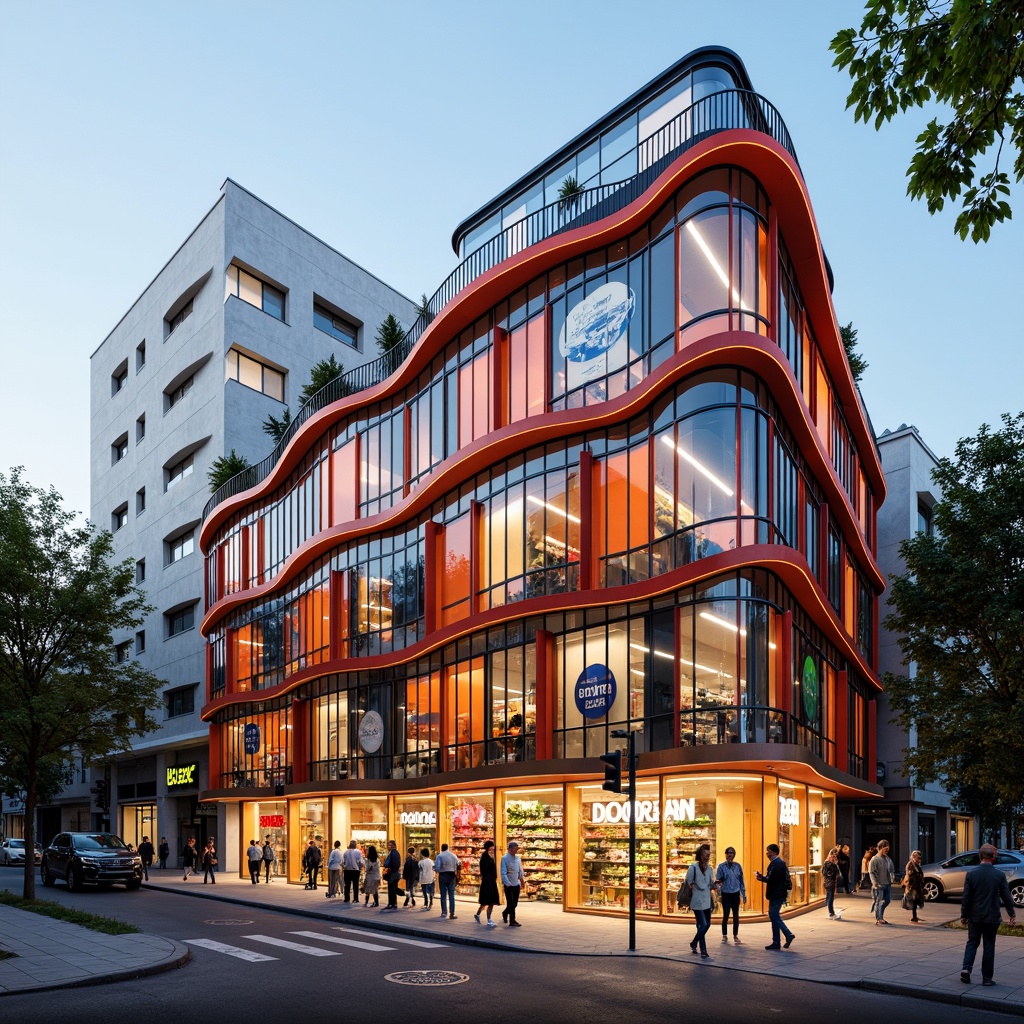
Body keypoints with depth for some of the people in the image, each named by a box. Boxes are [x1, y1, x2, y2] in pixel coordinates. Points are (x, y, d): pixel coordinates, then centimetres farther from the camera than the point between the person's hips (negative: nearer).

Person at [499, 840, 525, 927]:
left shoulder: (517, 858, 7)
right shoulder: (505, 858, -11)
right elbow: (503, 873, -16)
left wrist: (522, 881, 13)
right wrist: (508, 883, -24)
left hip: (517, 884, 6)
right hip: (509, 885, -6)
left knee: (515, 904, 11)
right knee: (511, 904, -5)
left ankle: (505, 913, 34)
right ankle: (512, 922, 13)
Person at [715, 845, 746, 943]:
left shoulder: (738, 866, 2)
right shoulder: (722, 866, -5)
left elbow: (741, 880, 8)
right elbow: (717, 880, -6)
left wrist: (744, 894, 8)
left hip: (736, 894, 2)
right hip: (726, 894, -2)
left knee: (736, 916, 6)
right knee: (725, 915, 2)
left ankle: (735, 936, 17)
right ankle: (724, 936, 16)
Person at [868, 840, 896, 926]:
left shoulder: (888, 859, 11)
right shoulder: (875, 859, -11)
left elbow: (892, 869, 22)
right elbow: (871, 872, -15)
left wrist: (893, 877, 3)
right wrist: (875, 883, -22)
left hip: (887, 884, 7)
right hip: (879, 885, -7)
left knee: (887, 900, 12)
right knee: (878, 902, -3)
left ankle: (881, 918, 28)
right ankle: (878, 920, 2)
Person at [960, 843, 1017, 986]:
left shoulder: (971, 874, -7)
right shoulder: (999, 875, -10)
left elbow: (966, 897, -4)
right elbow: (1006, 897, -3)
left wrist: (964, 915, 6)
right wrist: (1012, 914, 9)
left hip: (974, 916, 1)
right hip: (992, 917, -1)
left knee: (972, 942, 14)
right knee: (989, 946, 9)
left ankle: (966, 969, -3)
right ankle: (986, 978, 13)